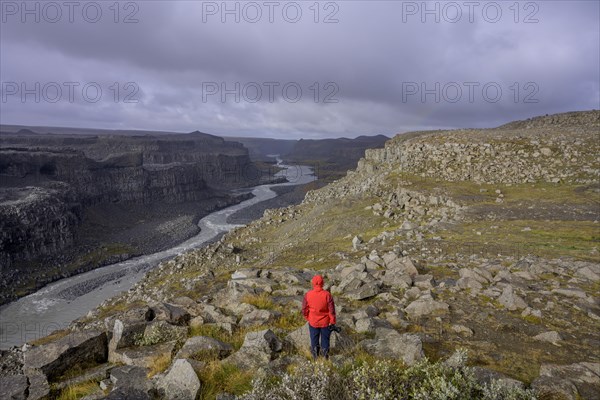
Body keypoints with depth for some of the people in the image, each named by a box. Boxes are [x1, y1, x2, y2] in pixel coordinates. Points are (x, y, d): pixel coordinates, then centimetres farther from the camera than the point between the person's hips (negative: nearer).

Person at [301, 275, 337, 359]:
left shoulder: (308, 295, -16)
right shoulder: (327, 295, -21)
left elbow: (304, 309, -7)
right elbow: (332, 310, -15)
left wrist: (307, 318, 12)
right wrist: (332, 322, -3)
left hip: (313, 322, 1)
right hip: (325, 322, -1)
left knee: (314, 339, 21)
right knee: (325, 338, 19)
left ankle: (315, 357, 36)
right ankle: (325, 356, 33)